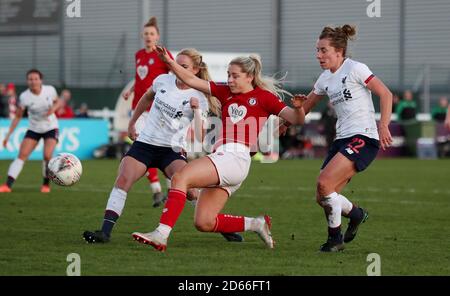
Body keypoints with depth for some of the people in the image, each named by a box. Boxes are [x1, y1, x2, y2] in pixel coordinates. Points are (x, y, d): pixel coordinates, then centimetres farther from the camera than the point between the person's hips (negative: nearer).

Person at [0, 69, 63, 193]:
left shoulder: (50, 90, -15)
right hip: (34, 129, 0)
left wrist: (53, 108, -19)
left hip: (51, 128, 0)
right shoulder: (24, 97, -16)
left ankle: (46, 185, 4)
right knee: (22, 155, -14)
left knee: (47, 156, -18)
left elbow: (58, 102, 6)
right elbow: (17, 116, -6)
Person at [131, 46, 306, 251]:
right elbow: (191, 80, 17)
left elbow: (296, 119, -1)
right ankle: (256, 224, 15)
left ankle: (161, 234, -31)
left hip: (236, 158, -8)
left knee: (179, 178, -23)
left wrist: (298, 108, -23)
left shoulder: (263, 96, 3)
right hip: (222, 156, 8)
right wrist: (170, 62, 6)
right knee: (204, 223, 2)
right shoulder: (226, 93, 20)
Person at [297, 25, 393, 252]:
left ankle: (335, 237, -5)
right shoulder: (325, 79, 14)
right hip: (342, 139, 8)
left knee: (324, 183, -22)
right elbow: (305, 107, 26)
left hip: (363, 137, -8)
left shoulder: (355, 69, -8)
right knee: (322, 198, 0)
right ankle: (355, 213, 29)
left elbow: (385, 94, -11)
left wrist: (383, 126, -20)